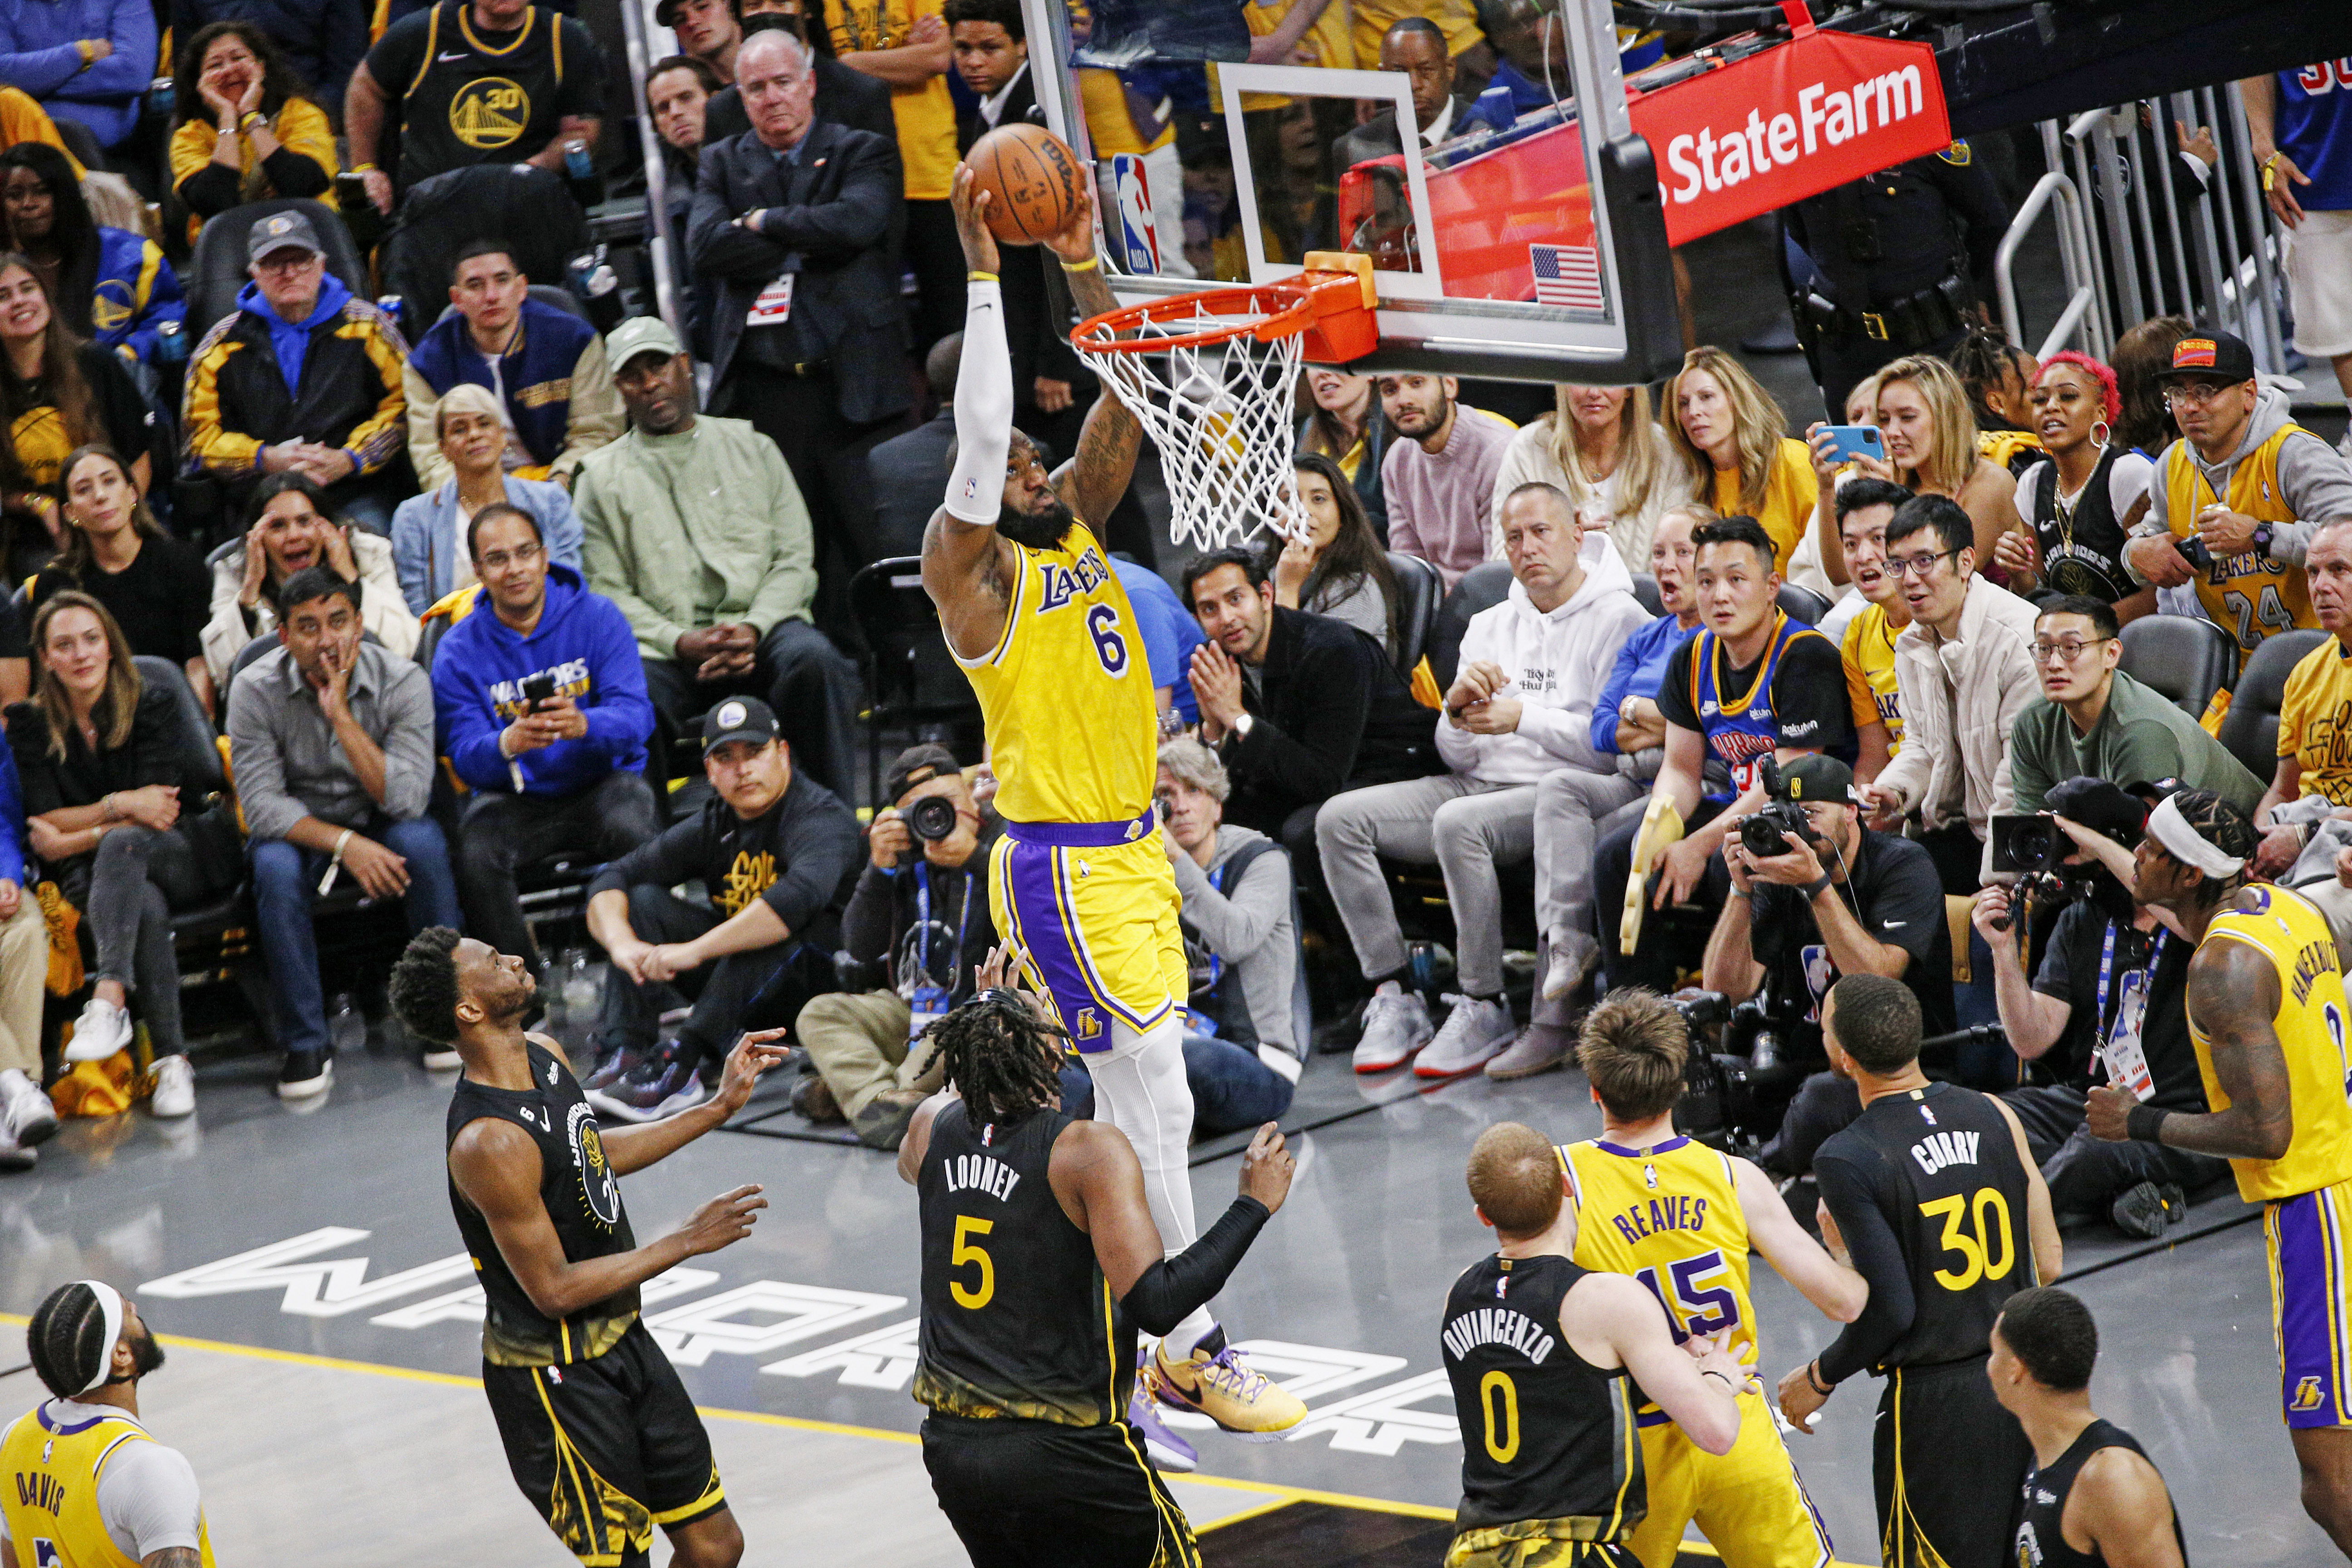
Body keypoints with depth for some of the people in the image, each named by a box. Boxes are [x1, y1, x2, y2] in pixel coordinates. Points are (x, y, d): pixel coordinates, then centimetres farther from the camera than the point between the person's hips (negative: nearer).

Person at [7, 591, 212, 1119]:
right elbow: (43, 822, -4)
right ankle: (171, 1062, -40)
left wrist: (79, 839, -15)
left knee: (121, 845, -37)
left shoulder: (153, 707, 2)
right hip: (89, 876, 1)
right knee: (147, 909, -35)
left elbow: (161, 811, -7)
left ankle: (108, 997, -54)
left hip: (174, 858, -1)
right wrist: (121, 805, -15)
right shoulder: (29, 725, 6)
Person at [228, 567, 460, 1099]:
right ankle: (306, 1045, -21)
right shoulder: (256, 690, -15)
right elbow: (261, 804, -19)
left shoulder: (402, 681, -16)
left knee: (422, 842, -32)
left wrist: (341, 716, -33)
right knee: (275, 869, -33)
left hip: (381, 823, 0)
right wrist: (345, 845, -32)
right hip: (298, 829, 0)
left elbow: (408, 799, -25)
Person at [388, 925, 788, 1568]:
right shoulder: (488, 1142, -29)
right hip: (556, 1375, -9)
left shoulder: (546, 1056, 0)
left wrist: (720, 1107, 17)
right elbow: (555, 1291, -24)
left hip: (623, 1341, 9)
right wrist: (686, 1242, -21)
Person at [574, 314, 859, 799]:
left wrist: (752, 629, -9)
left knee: (813, 660, -33)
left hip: (763, 627, 1)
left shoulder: (750, 447, 18)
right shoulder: (602, 478, 14)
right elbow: (609, 593, 6)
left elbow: (796, 560, 11)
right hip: (666, 645, -1)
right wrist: (681, 642, -12)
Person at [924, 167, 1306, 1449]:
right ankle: (1190, 1352, -1)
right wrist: (983, 272, -29)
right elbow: (978, 433, -26)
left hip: (1133, 853, 8)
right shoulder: (970, 574, -12)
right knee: (1155, 1102, -7)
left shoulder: (1077, 530, 9)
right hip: (1063, 871, -8)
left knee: (1136, 1103, 12)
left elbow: (1124, 403, 2)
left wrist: (1082, 261, -10)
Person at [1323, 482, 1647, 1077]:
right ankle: (1394, 1000, -13)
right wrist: (1459, 710, -8)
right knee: (1339, 819, -11)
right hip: (1482, 783, 7)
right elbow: (1458, 757, 14)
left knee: (1458, 823, -37)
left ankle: (1485, 1008, -25)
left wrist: (1524, 718, -15)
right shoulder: (1489, 626, 20)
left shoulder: (1619, 618, -1)